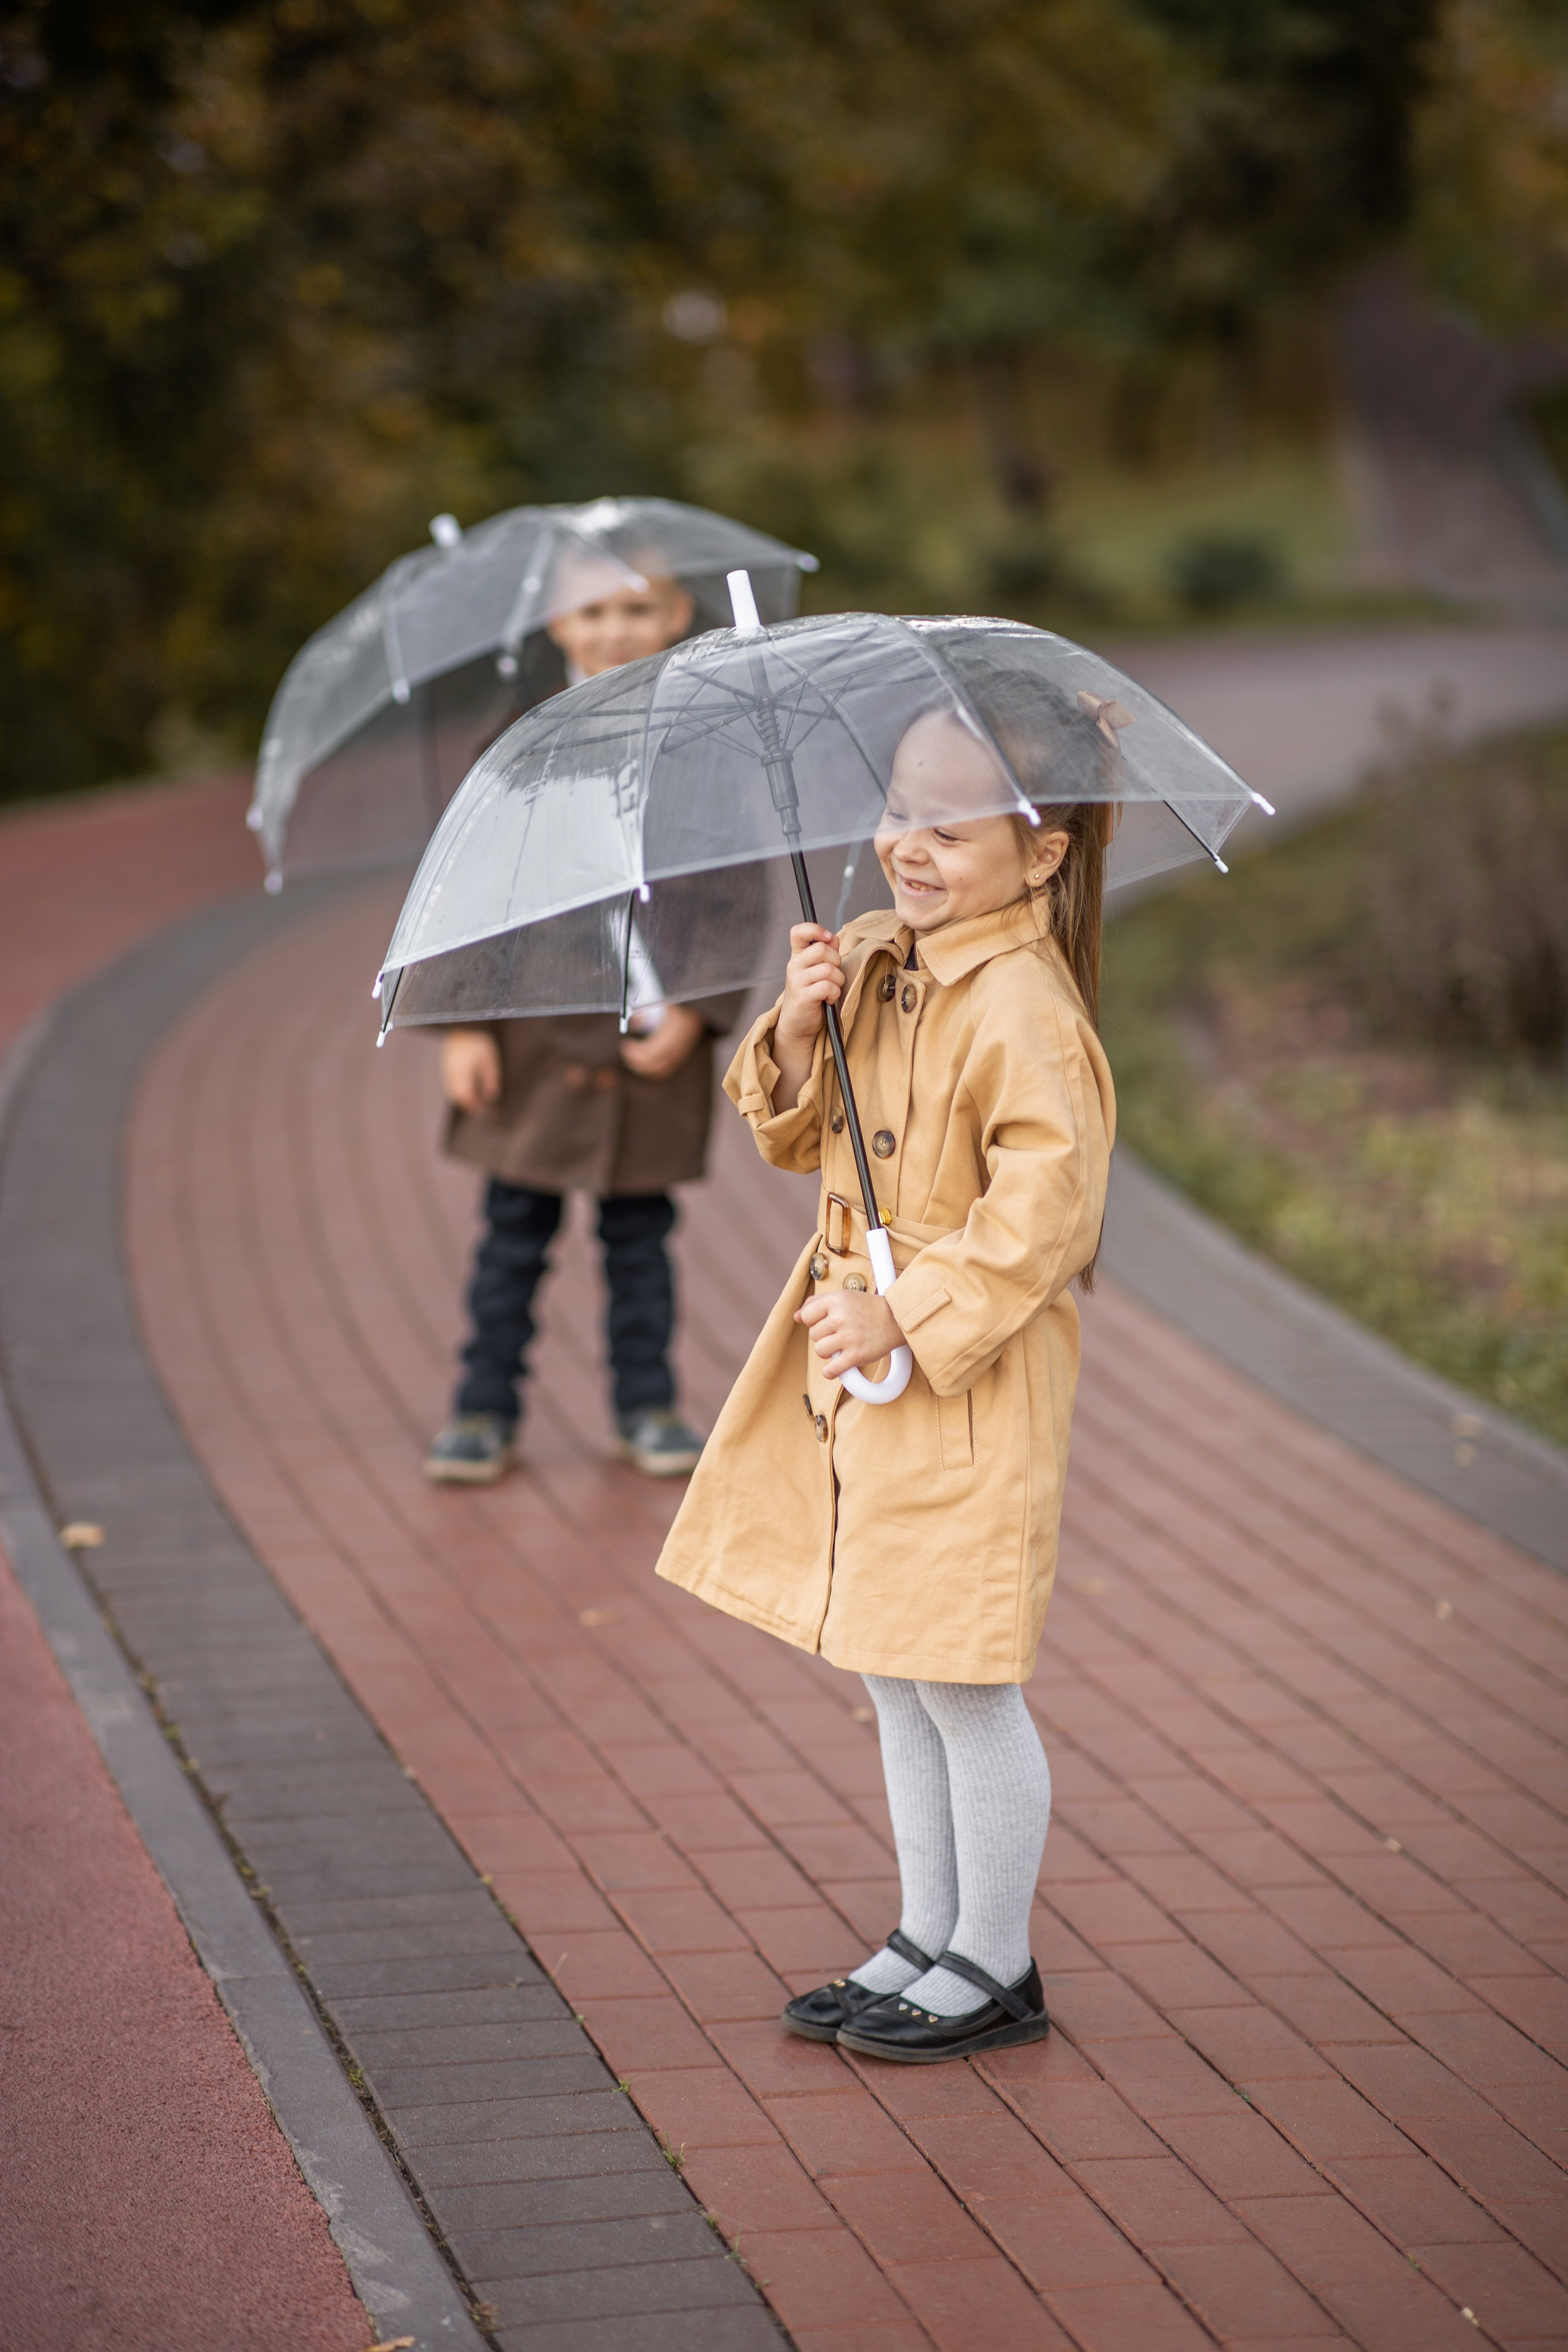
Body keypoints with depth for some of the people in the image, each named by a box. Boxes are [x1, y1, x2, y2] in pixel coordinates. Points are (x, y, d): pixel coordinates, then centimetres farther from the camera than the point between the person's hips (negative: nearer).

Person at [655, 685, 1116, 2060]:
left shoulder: (1023, 1009, -19)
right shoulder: (874, 962, 7)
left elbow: (1046, 1204, -24)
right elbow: (797, 1134, 12)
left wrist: (907, 1319, -24)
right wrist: (797, 1032, -8)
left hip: (970, 1382, -9)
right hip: (854, 1361, 9)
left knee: (961, 1680, 1)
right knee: (892, 1674, 16)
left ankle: (994, 1967, 16)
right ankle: (930, 1937, 29)